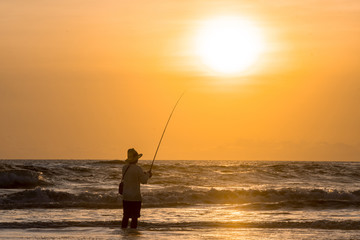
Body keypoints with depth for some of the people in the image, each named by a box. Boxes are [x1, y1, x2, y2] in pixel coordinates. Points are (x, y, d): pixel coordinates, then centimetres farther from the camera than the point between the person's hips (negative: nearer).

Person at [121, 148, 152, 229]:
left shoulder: (124, 167, 4)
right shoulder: (137, 169, -16)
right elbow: (144, 181, -8)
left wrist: (144, 174, 20)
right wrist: (147, 174, 11)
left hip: (125, 197, 6)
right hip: (135, 197, -6)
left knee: (126, 216, 13)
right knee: (134, 217, 0)